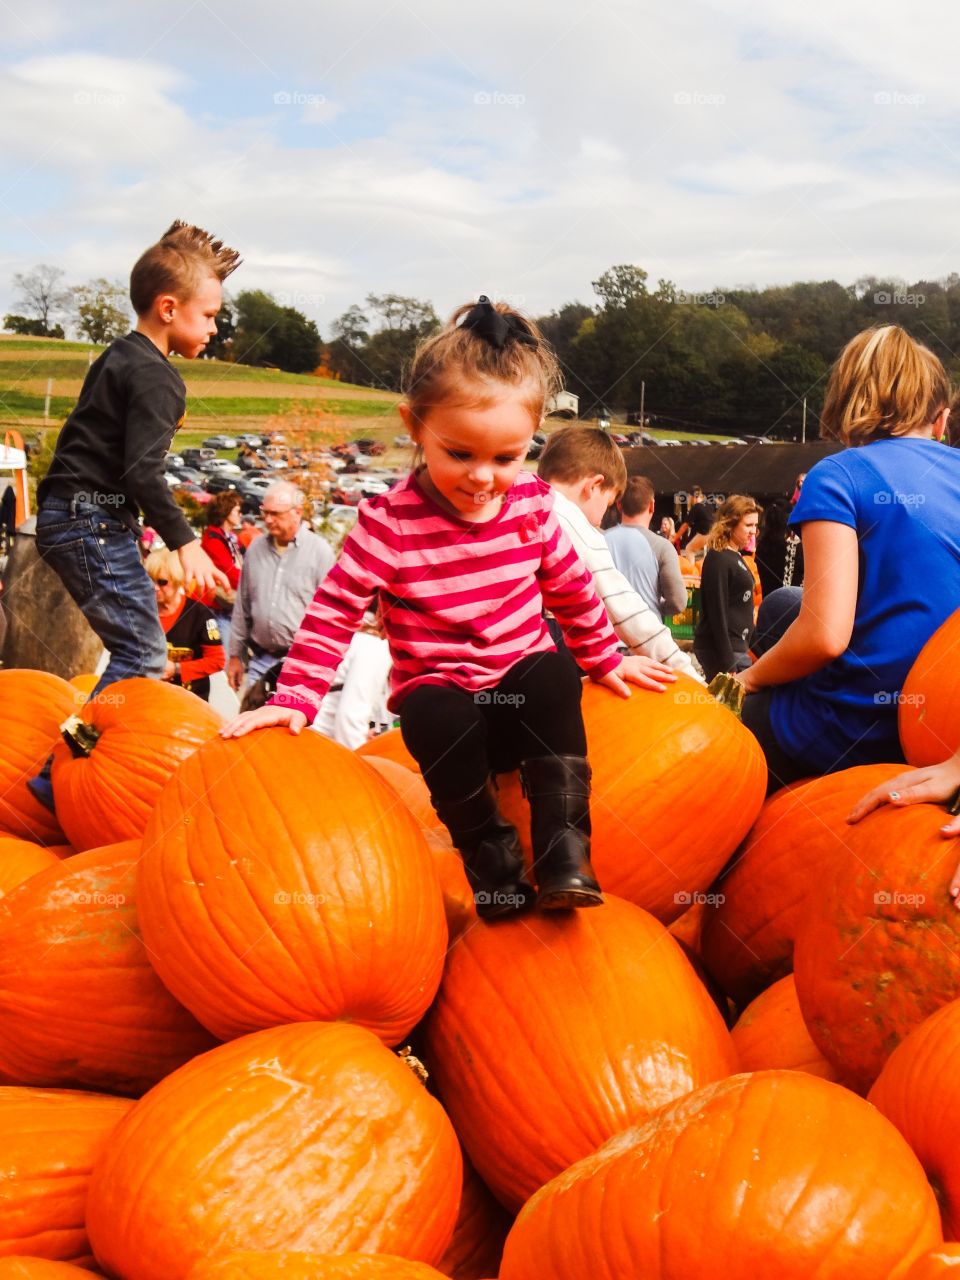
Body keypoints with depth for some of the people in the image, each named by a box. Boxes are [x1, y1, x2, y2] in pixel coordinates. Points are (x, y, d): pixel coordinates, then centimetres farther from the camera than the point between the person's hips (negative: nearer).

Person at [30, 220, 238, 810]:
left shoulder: (119, 357, 18)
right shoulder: (156, 376, -14)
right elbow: (142, 471, -22)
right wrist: (184, 541, -22)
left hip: (72, 517, 10)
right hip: (94, 522, -10)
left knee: (139, 651, 14)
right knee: (143, 656, -11)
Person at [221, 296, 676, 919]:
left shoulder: (533, 503, -4)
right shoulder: (388, 522, -14)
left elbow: (571, 586, 12)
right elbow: (334, 611, -11)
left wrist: (605, 659, 19)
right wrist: (295, 699, -18)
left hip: (525, 686, 3)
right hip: (440, 691, -2)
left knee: (553, 673, -30)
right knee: (440, 718, -35)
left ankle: (563, 841, -23)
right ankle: (489, 850, -13)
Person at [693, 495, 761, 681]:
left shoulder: (735, 556, 14)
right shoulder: (718, 559, -13)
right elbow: (717, 613, -18)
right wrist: (728, 665, -20)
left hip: (737, 646, 9)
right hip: (723, 650, -9)